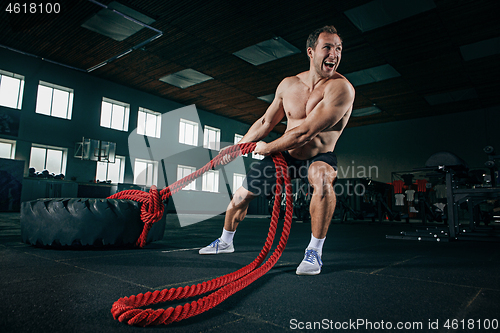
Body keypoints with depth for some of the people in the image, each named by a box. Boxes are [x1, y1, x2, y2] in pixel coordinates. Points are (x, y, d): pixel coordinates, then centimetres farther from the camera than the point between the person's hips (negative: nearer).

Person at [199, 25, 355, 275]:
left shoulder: (341, 88, -24)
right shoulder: (289, 84, -6)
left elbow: (306, 132, -29)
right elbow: (266, 122, 6)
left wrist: (268, 148, -18)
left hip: (318, 156, -4)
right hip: (286, 155, 5)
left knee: (322, 178, -41)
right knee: (242, 194, 8)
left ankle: (315, 251, -21)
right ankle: (225, 241, 36)